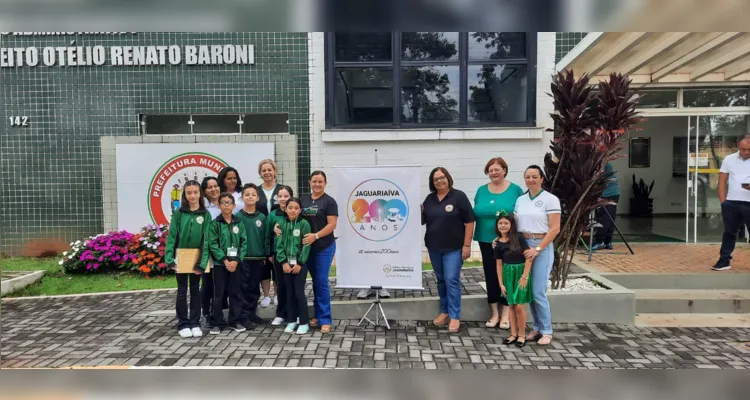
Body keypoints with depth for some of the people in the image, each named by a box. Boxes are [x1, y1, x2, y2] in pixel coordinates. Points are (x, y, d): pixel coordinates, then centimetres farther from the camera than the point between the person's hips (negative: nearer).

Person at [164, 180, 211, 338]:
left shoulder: (205, 214, -4)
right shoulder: (178, 213, -5)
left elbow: (206, 239, -7)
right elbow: (172, 236, -7)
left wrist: (202, 263, -13)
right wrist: (169, 258, -16)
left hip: (196, 257, 1)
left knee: (195, 290, 10)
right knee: (182, 291, 8)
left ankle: (195, 323, 19)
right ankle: (183, 324, 16)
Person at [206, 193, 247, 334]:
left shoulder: (239, 223, 6)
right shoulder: (215, 224, -1)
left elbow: (244, 243, 1)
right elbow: (213, 244, -8)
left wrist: (236, 260, -11)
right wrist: (225, 260, -15)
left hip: (235, 263, 2)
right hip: (220, 263, -2)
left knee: (235, 293, 8)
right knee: (218, 294, 3)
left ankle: (235, 321, 19)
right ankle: (217, 323, 13)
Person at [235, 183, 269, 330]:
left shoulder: (262, 217, 6)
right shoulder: (237, 217, -4)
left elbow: (266, 237, 8)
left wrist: (266, 255, 7)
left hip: (258, 258, 3)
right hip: (243, 258, -3)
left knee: (255, 287, 11)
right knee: (244, 287, 1)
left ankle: (252, 313, 23)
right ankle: (244, 316, 7)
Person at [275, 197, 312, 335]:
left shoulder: (304, 224, -6)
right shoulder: (281, 224, 3)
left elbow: (306, 245, -8)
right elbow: (279, 244, 1)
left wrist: (299, 263, -12)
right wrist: (284, 262, -8)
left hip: (300, 263, -3)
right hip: (286, 263, 3)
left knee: (299, 292, -3)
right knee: (289, 293, 10)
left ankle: (304, 322, 7)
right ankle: (291, 320, 21)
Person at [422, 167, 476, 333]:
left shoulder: (458, 196, -7)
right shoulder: (429, 199, 8)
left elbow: (469, 221, -8)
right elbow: (422, 220, 12)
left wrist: (467, 245, -12)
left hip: (454, 247, -5)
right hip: (434, 247, 5)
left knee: (452, 280, -6)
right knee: (441, 280, 13)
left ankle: (455, 316, 1)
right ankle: (444, 311, 25)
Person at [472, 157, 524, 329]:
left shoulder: (515, 190, -3)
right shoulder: (481, 190, 8)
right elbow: (475, 214, 10)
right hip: (486, 240, 4)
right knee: (490, 276, 9)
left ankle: (505, 315, 16)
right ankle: (495, 313, 22)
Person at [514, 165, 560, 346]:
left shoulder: (550, 199, -5)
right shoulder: (520, 200, 11)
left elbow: (555, 229, -10)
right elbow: (515, 224, 14)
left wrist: (538, 248, -16)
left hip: (542, 247, -5)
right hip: (523, 246, 5)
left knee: (538, 292, -6)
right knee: (529, 291, 8)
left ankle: (546, 331, 10)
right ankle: (537, 328, 22)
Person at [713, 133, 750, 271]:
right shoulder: (729, 159, 6)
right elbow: (722, 182, 8)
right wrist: (723, 202, 2)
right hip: (731, 203, 2)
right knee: (729, 233, 12)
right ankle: (725, 260, 21)